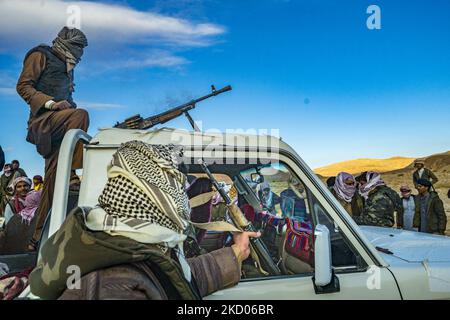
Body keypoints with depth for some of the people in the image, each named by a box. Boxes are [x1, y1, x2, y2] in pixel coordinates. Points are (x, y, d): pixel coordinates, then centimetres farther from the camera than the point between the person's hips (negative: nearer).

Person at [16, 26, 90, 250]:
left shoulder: (67, 67, 28)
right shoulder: (40, 55, 6)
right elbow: (23, 86, -4)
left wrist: (68, 105, 14)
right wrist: (51, 103, -18)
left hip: (58, 129, 7)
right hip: (43, 119, -7)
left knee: (52, 181, 1)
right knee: (81, 115, -34)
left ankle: (39, 237, 6)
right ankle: (71, 175, -34)